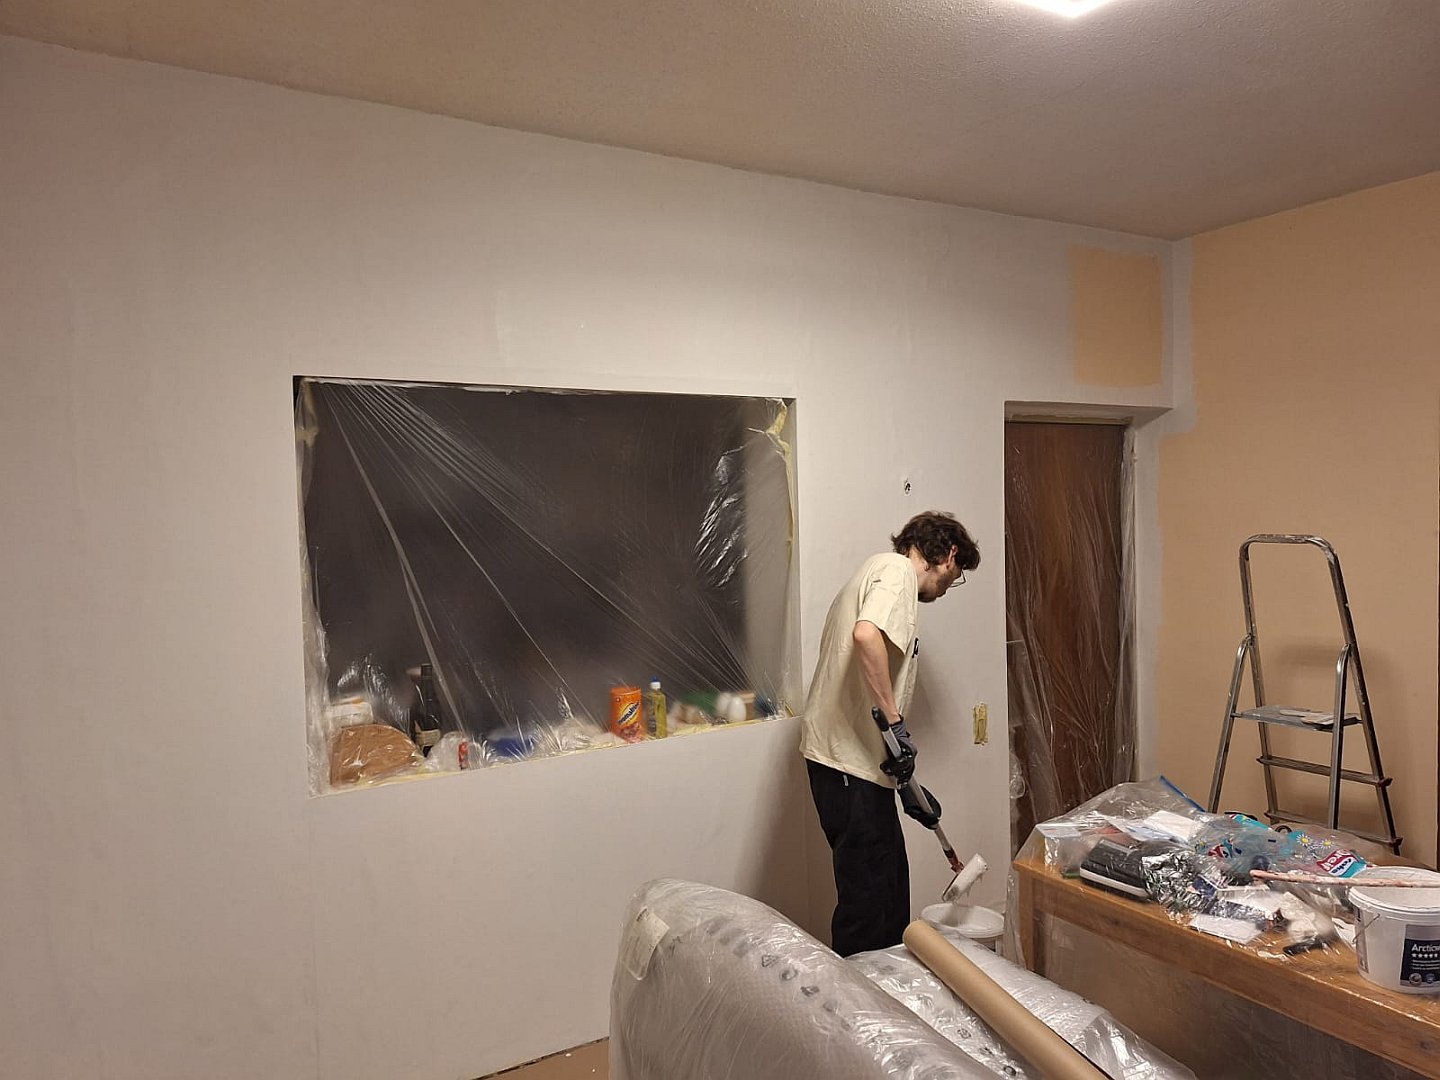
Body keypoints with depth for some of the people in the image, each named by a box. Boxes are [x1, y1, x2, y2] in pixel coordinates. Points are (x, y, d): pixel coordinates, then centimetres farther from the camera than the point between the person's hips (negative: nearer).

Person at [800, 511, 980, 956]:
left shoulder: (873, 573, 23)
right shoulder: (897, 570, -7)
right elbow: (867, 636, -30)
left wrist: (907, 783, 25)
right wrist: (895, 721, -21)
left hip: (848, 756, 10)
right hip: (850, 759, -10)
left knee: (890, 883, 20)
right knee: (867, 900, -1)